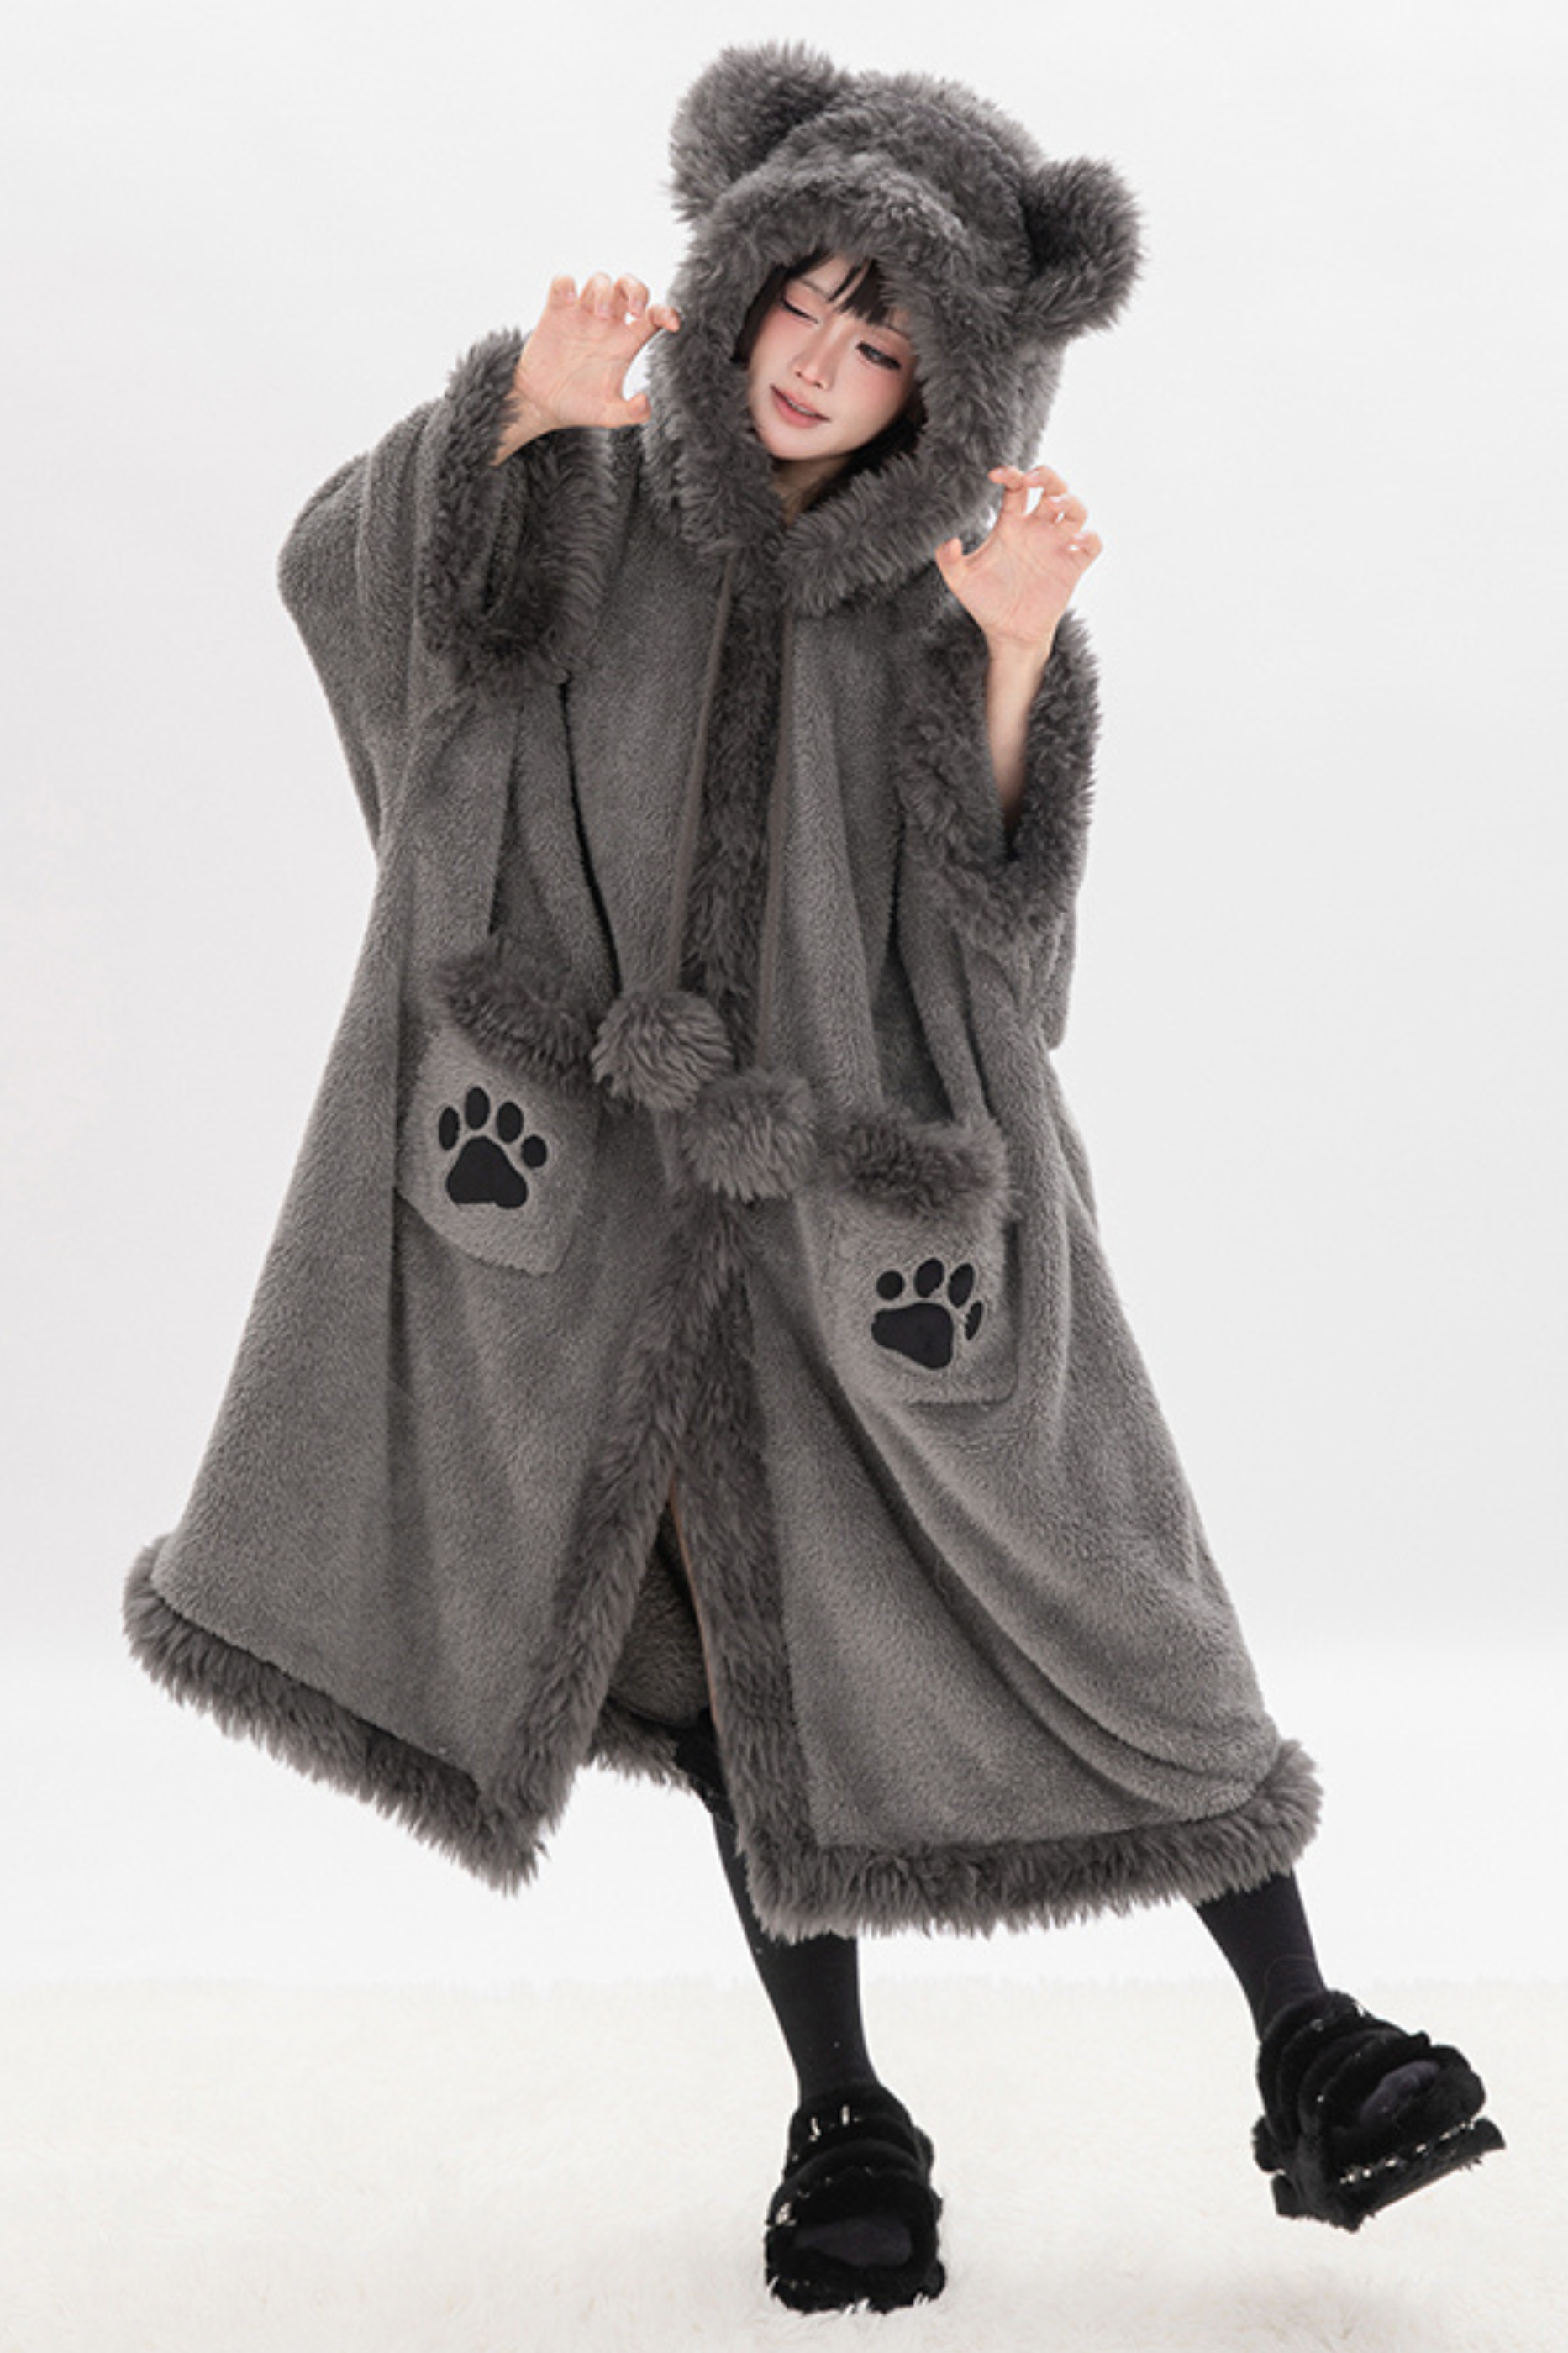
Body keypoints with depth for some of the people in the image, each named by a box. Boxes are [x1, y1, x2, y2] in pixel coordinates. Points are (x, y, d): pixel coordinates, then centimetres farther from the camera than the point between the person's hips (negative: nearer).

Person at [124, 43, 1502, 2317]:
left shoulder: (959, 579, 1)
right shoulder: (599, 504, 4)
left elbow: (997, 899, -10)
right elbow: (357, 576, -13)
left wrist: (1016, 654, -24)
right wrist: (524, 415, -29)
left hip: (899, 1179, 0)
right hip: (655, 1192, 1)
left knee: (1086, 1592, -3)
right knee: (764, 1658, 5)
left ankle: (1312, 2065, 8)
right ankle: (844, 2123, 18)